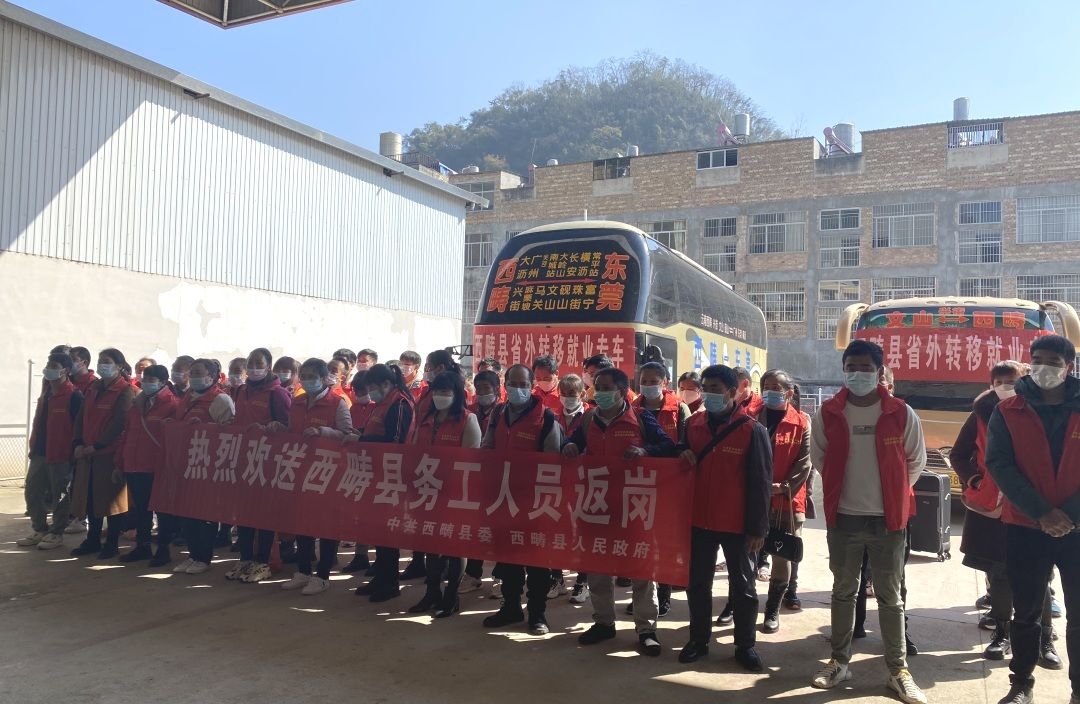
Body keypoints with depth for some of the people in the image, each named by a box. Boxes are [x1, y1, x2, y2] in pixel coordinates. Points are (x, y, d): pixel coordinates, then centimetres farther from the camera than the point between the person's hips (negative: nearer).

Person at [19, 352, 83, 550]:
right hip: (40, 453, 9)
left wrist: (73, 452, -14)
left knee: (59, 495, 3)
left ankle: (56, 533, 15)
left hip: (60, 455, -9)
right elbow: (38, 423, 21)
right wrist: (33, 446, 17)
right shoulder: (46, 394, 14)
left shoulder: (73, 396, -12)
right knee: (32, 493, 13)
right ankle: (40, 530, 27)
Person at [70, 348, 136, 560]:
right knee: (90, 497, 11)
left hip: (110, 453, -7)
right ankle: (92, 540, 24)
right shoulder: (94, 389, 14)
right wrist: (78, 443, 0)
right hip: (87, 453, 7)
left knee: (111, 498, 1)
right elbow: (81, 418, 13)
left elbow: (118, 423, -16)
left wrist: (97, 446, -17)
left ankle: (112, 543, 12)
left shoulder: (125, 391, -8)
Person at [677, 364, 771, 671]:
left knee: (743, 585, 10)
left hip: (737, 524, -4)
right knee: (697, 582, 13)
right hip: (700, 520, 4)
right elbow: (681, 459, 18)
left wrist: (758, 528, -11)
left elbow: (761, 483, -9)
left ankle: (745, 645, 22)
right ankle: (698, 639, 27)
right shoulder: (692, 424, 3)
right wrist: (682, 455, -7)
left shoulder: (752, 430, -10)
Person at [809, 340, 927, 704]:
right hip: (843, 518, 1)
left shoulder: (901, 414, -7)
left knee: (890, 596, 9)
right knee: (843, 592, 14)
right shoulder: (828, 413, -4)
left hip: (888, 519, -1)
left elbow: (915, 462, 6)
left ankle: (898, 669, 21)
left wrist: (890, 492, 11)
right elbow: (819, 458, 11)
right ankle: (839, 661, 27)